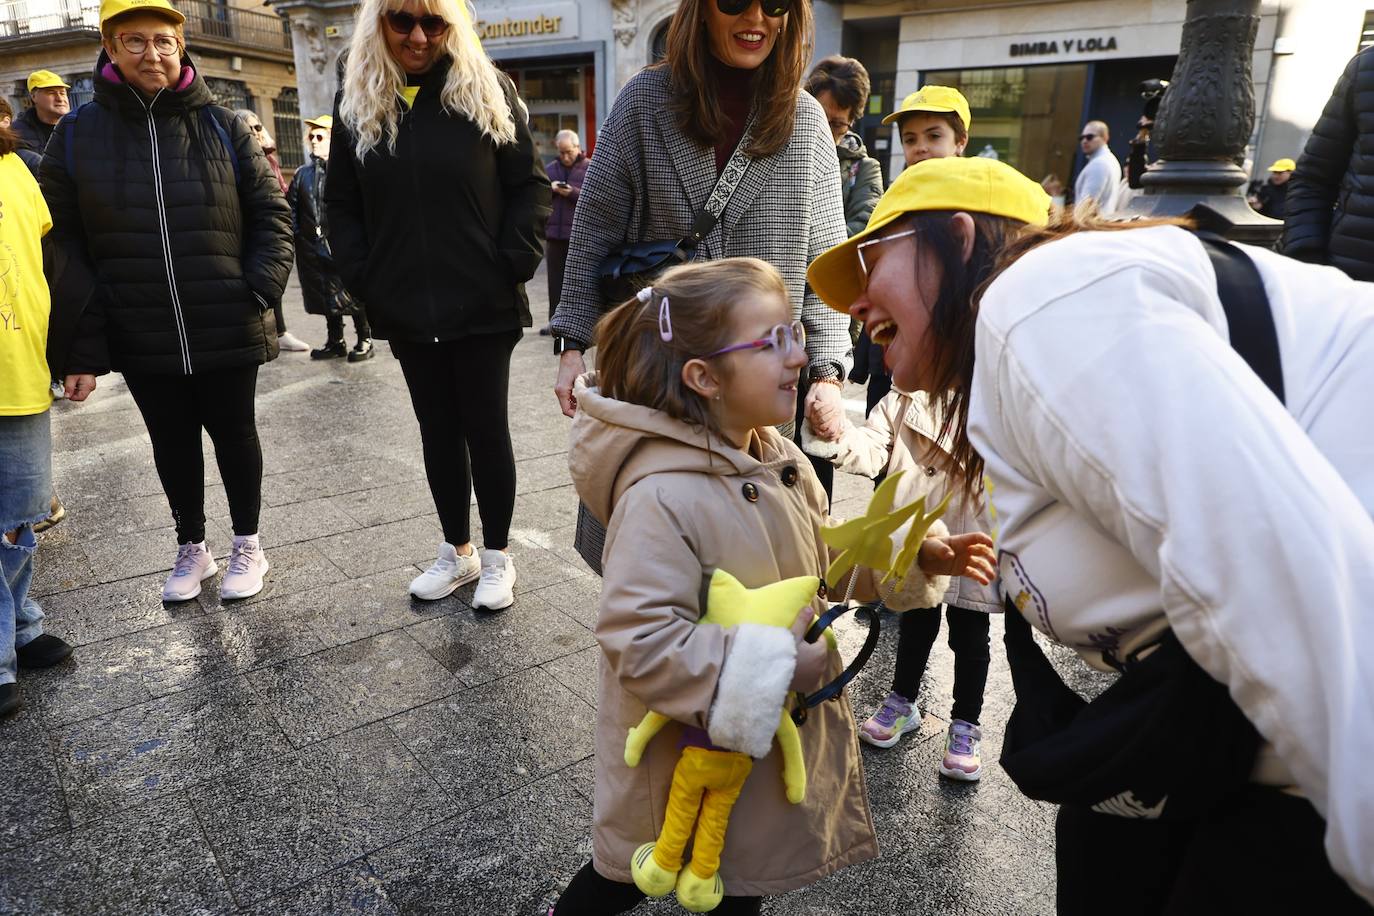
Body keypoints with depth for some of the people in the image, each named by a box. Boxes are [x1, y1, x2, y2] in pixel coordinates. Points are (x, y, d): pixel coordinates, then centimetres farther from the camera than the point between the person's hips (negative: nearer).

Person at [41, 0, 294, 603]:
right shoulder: (78, 134, 1)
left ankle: (247, 545, 30)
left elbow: (270, 215, 4)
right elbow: (62, 244, 0)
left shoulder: (222, 126, 1)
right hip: (141, 340, 1)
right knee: (172, 443, 14)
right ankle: (191, 549, 33)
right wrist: (81, 342, -7)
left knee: (234, 435, 11)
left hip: (228, 331, -1)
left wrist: (261, 290, -10)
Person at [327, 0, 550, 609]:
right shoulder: (355, 103, 6)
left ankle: (497, 555, 20)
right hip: (407, 308, 3)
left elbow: (529, 185, -2)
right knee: (438, 429, 12)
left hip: (483, 304, -3)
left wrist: (515, 264, -10)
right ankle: (457, 550, 28)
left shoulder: (487, 91, -1)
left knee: (486, 427, 4)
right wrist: (363, 279, -1)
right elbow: (341, 204, 9)